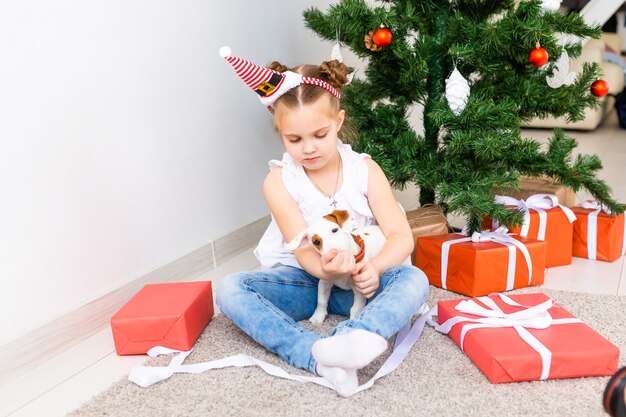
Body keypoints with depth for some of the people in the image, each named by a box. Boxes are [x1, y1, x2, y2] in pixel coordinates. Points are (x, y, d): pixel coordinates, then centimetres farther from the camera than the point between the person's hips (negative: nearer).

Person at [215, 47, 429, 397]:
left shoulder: (365, 169, -7)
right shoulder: (279, 181, -10)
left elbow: (402, 236, -13)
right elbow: (303, 249, -18)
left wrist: (374, 267, -35)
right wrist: (325, 269, -42)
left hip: (359, 278, 1)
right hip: (303, 279, 0)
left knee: (414, 280, -28)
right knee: (231, 290, -26)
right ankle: (320, 357, -44)